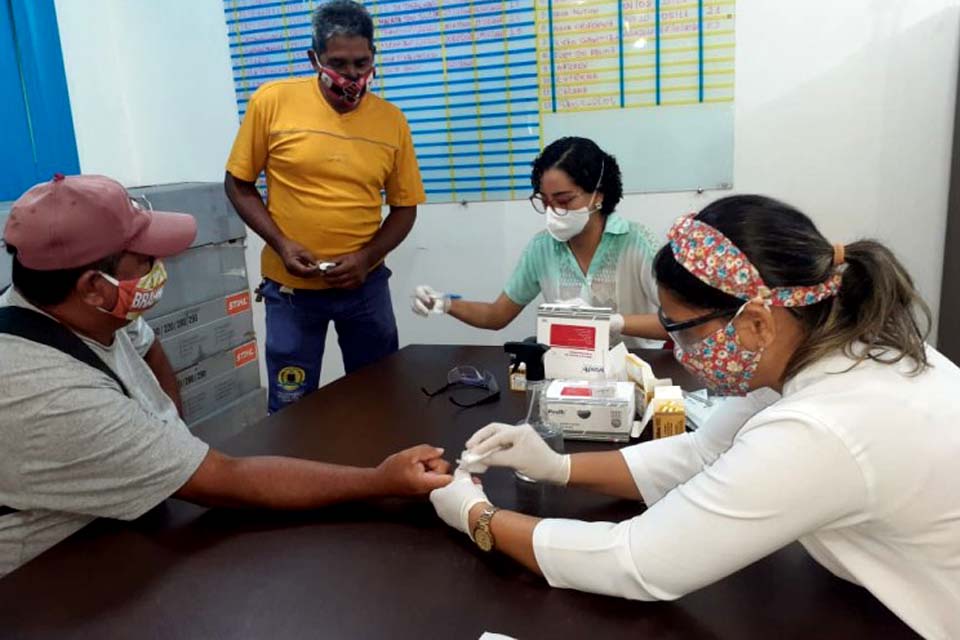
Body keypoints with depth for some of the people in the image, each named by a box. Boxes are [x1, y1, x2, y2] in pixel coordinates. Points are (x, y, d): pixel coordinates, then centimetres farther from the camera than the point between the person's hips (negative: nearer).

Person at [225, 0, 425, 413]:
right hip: (290, 286, -1)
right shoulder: (271, 101, -8)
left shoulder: (391, 120, -3)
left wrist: (366, 257, -12)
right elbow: (238, 185, 0)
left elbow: (405, 207, 3)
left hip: (365, 284, 2)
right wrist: (281, 244, -14)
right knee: (292, 407, 11)